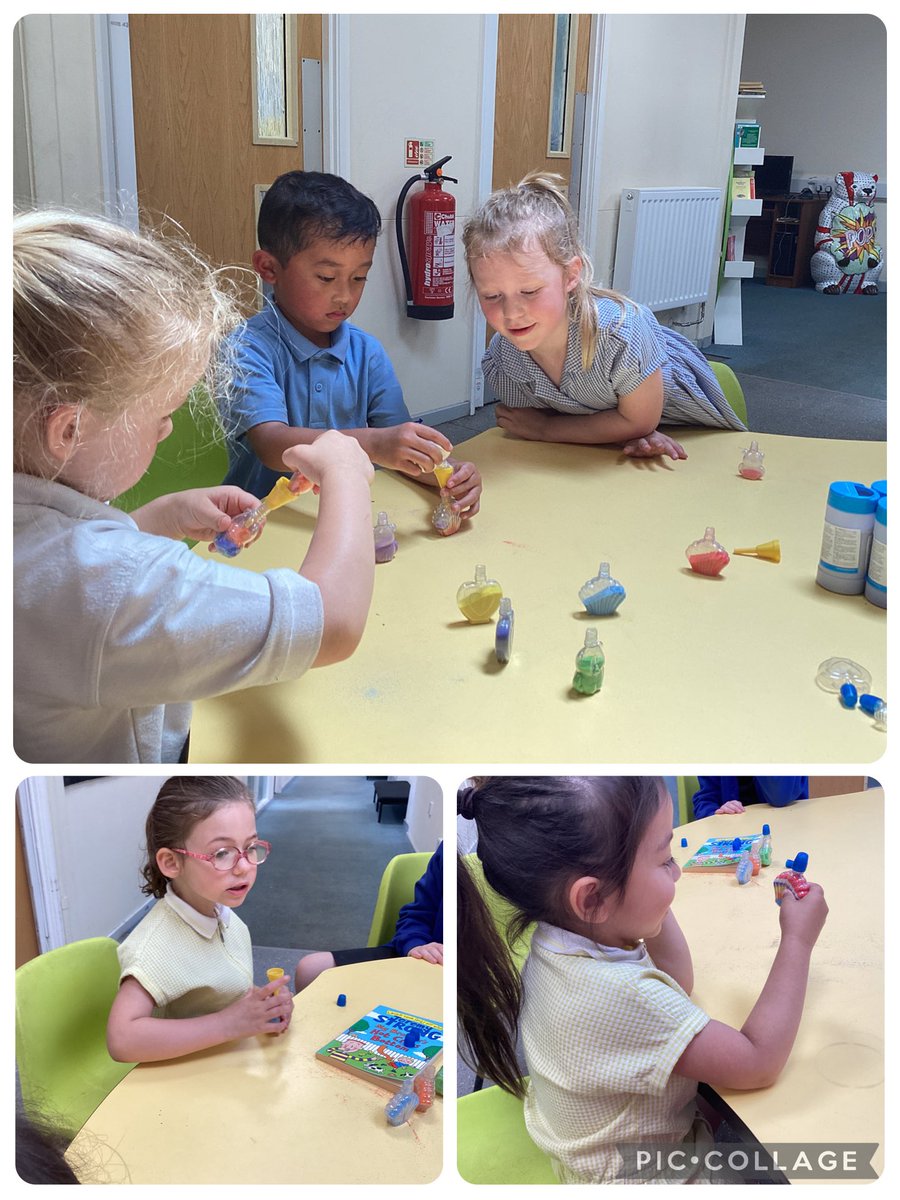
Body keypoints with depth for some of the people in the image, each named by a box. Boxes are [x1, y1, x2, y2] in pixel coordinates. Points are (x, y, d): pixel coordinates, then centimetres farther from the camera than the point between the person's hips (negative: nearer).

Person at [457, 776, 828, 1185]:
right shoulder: (618, 996, -38)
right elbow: (758, 1064, -27)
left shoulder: (559, 941, -10)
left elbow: (677, 982, 6)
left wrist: (655, 902, -7)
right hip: (643, 1175, -8)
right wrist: (797, 940, -20)